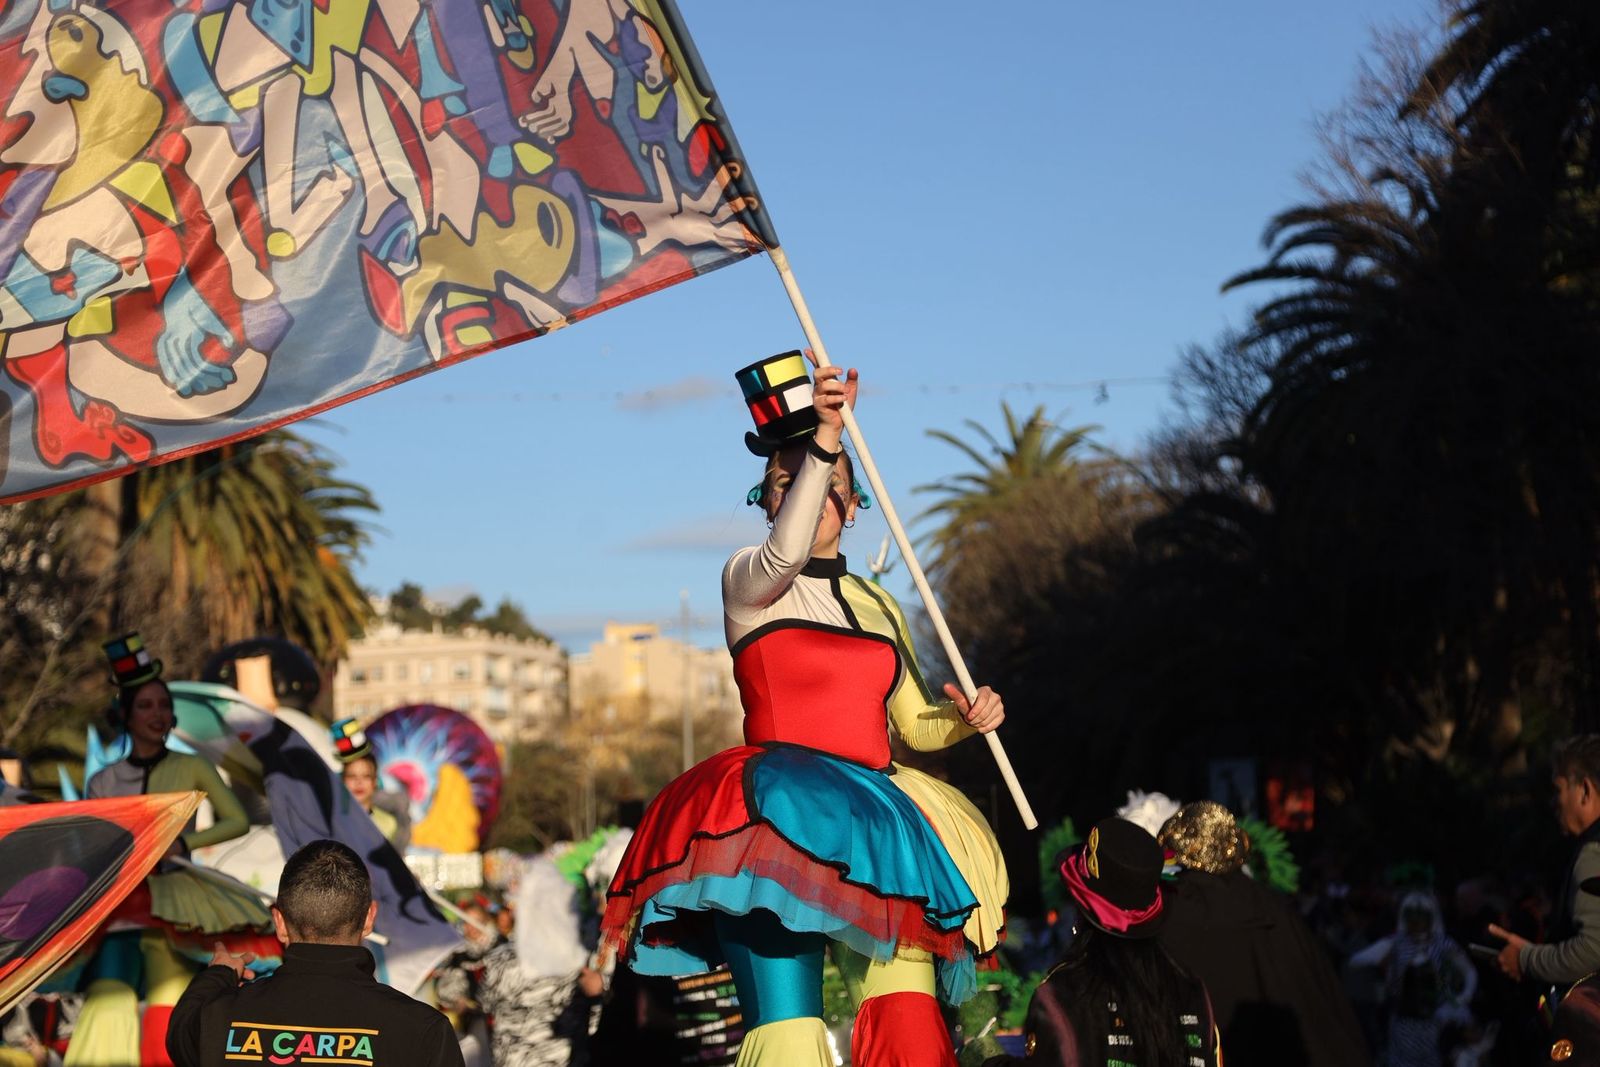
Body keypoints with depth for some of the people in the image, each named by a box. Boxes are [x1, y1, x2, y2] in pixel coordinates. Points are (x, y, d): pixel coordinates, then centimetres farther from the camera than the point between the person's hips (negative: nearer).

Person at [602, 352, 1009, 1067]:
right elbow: (785, 554, -19)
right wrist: (820, 443, -29)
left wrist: (962, 719, 4)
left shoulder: (878, 607, 21)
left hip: (876, 822, 5)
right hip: (777, 818, -5)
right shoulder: (746, 580, 6)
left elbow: (912, 724, 27)